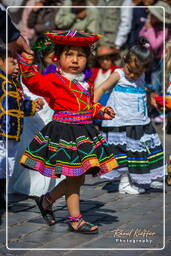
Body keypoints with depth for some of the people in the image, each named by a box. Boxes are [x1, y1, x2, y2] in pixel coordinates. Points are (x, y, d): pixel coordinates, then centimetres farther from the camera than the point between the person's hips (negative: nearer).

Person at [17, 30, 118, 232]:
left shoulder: (86, 85, 14)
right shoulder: (54, 81, -8)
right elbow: (35, 82, -25)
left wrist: (101, 111, 9)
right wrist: (25, 64, -38)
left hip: (84, 133, 7)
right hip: (64, 132, -7)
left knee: (76, 178, 11)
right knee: (75, 177, -5)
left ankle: (46, 200, 32)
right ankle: (75, 219, 5)